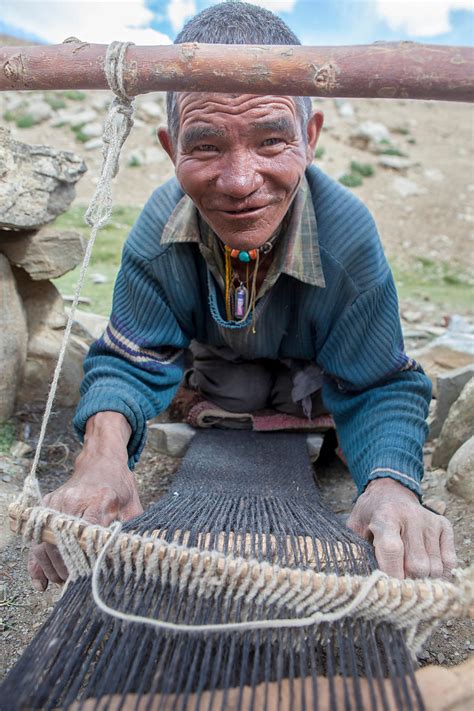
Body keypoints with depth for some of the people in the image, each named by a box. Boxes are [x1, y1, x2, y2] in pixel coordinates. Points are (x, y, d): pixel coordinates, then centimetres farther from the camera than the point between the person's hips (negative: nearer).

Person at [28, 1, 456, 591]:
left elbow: (378, 386, -32)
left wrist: (390, 484, -53)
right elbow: (130, 360, -28)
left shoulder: (348, 236, -38)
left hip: (309, 380, 0)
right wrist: (103, 453, -51)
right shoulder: (159, 226, -32)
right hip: (216, 367, 1)